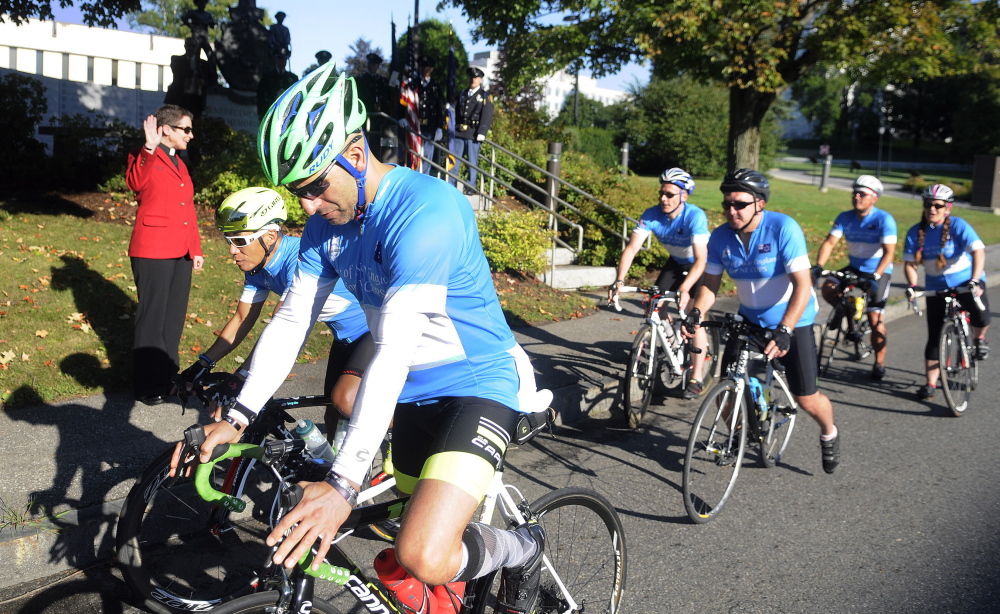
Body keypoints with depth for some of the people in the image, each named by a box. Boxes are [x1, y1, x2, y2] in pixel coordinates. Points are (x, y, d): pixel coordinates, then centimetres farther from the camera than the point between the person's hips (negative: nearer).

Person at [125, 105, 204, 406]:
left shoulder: (179, 164, 19)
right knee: (153, 316, -2)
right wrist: (150, 149, -40)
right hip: (153, 252, -8)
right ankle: (148, 385, 8)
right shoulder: (145, 158, -5)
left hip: (181, 253, 8)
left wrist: (196, 249, 17)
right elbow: (135, 182, -28)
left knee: (174, 316, 14)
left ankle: (168, 375, 27)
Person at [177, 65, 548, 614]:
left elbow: (396, 349, -34)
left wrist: (343, 484, -37)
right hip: (412, 393, 8)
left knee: (425, 558, -22)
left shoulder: (425, 209, -27)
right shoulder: (327, 219, -2)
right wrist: (236, 418, -8)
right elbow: (292, 320, 1)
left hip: (479, 384, -8)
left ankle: (521, 548, 8)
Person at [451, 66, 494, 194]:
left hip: (473, 134, -4)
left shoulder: (485, 96, 4)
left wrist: (481, 133, -14)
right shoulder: (462, 94, 19)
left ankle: (471, 187, 6)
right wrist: (453, 128, 12)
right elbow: (457, 113, 20)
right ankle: (451, 184, 9)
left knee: (473, 161, 0)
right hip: (459, 132, 4)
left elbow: (487, 116, -4)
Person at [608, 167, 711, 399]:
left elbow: (701, 259, -41)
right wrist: (619, 280, -42)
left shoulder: (695, 216, -34)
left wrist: (685, 288, -55)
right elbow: (632, 248, -28)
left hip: (702, 266, -5)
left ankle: (696, 378, -6)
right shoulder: (652, 215, -23)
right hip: (676, 262, 5)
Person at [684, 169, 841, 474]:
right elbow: (710, 283, 0)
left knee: (806, 400, -4)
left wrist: (784, 331, -39)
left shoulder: (784, 228, -24)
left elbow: (802, 285, -28)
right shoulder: (721, 237, -9)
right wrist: (695, 313, -21)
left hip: (792, 321, -4)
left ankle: (829, 435, 30)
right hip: (749, 319, 4)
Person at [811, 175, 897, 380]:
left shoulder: (884, 219, -18)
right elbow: (830, 242, -13)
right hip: (854, 268, 4)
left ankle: (879, 364, 6)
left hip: (879, 272, -4)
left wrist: (875, 276, -38)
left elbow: (889, 251, -25)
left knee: (874, 318, -10)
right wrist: (818, 266, -28)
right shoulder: (845, 218, -5)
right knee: (828, 288, -23)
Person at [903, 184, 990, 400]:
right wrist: (912, 286, -22)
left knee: (981, 319, -27)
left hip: (966, 281, -3)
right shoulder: (915, 232, -4)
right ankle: (931, 383, 8)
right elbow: (909, 263, -5)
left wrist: (974, 281, -38)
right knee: (935, 336, 1)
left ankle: (979, 339, 10)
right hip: (936, 287, 3)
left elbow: (978, 252, -25)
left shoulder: (958, 226, -14)